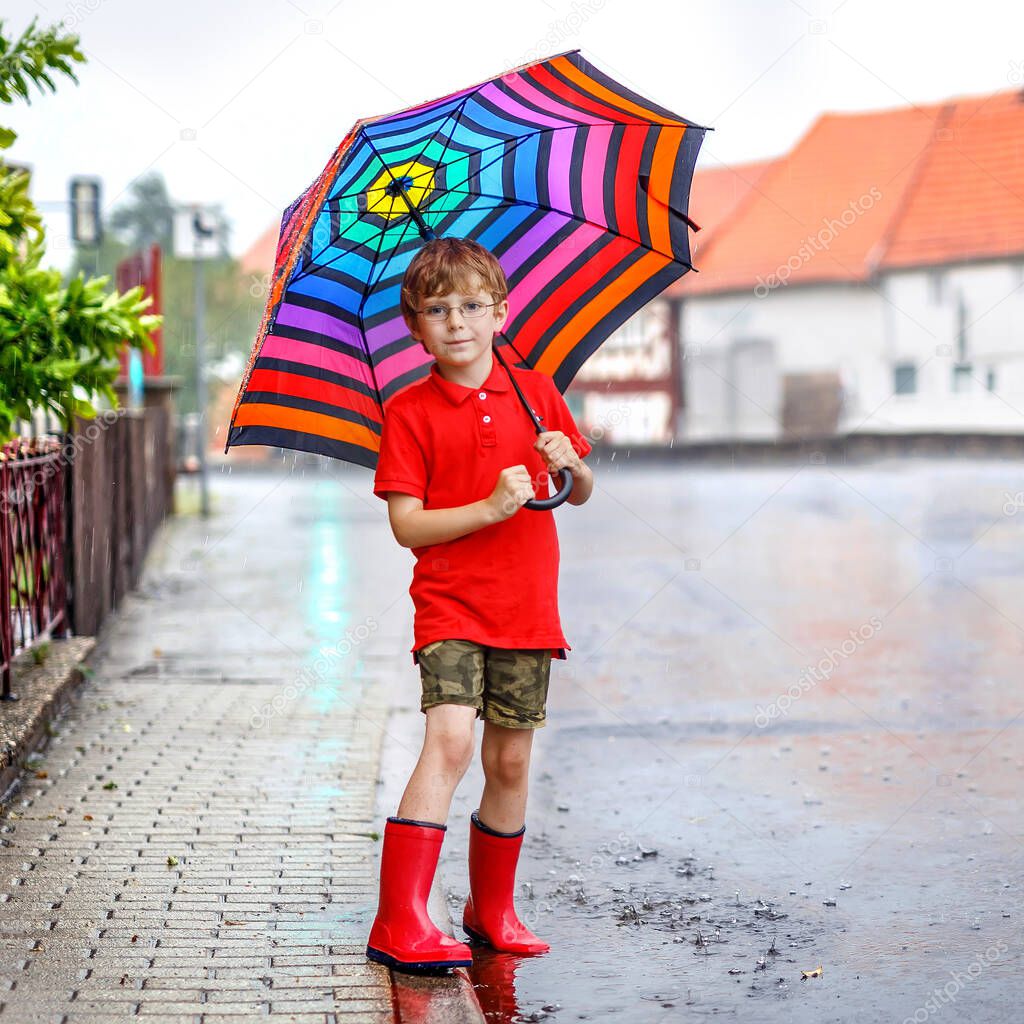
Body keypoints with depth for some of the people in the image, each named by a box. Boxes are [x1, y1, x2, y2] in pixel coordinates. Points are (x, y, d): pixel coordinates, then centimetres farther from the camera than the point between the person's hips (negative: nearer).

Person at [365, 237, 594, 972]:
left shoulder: (536, 392, 8)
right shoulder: (409, 412, -2)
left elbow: (581, 494, 15)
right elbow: (407, 525, -8)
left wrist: (570, 464, -7)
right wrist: (490, 507, -20)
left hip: (527, 608, 4)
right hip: (450, 605, -4)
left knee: (510, 759, 9)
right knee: (450, 740, -20)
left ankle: (492, 911, 26)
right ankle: (399, 923, -19)